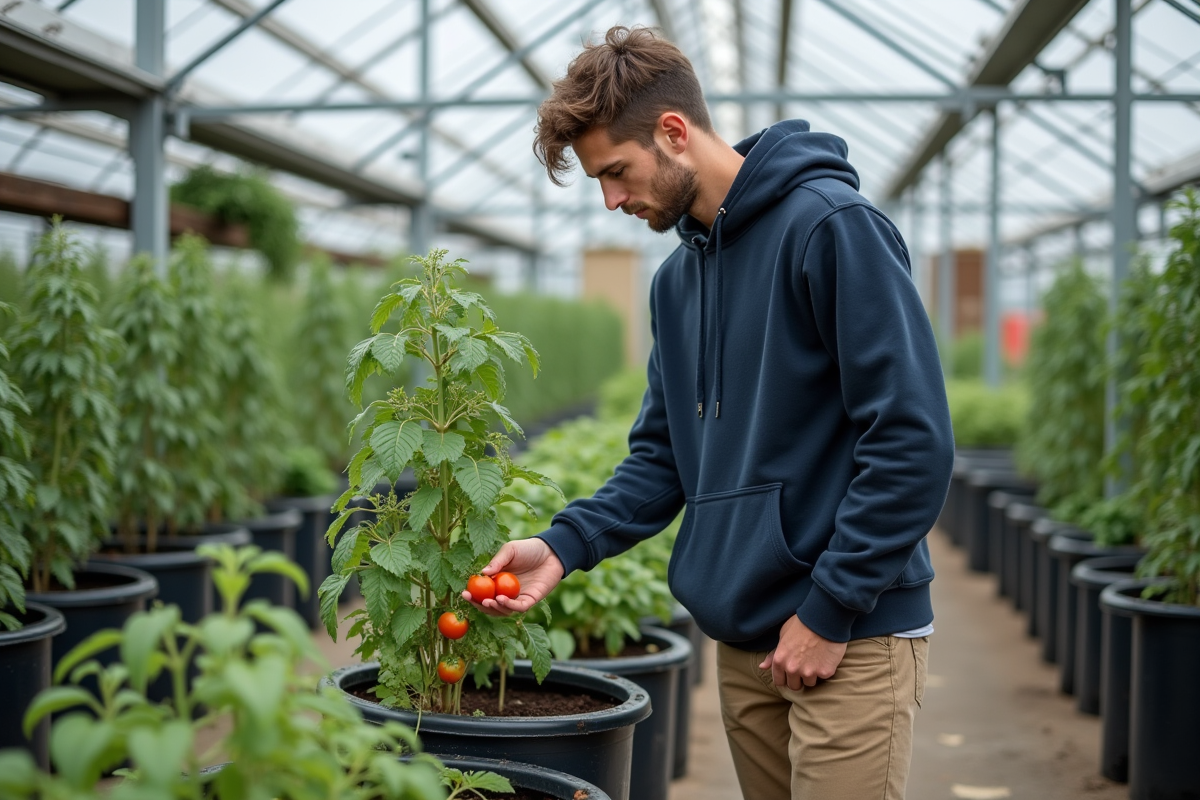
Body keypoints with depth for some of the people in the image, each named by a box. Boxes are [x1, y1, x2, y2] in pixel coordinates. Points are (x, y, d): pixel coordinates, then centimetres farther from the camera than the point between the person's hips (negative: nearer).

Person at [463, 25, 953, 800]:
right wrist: (566, 544, -1)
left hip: (851, 640, -7)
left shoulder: (832, 226, -13)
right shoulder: (678, 280, 13)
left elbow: (914, 442, -18)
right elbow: (663, 458, 15)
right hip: (745, 640, 7)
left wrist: (830, 612, -16)